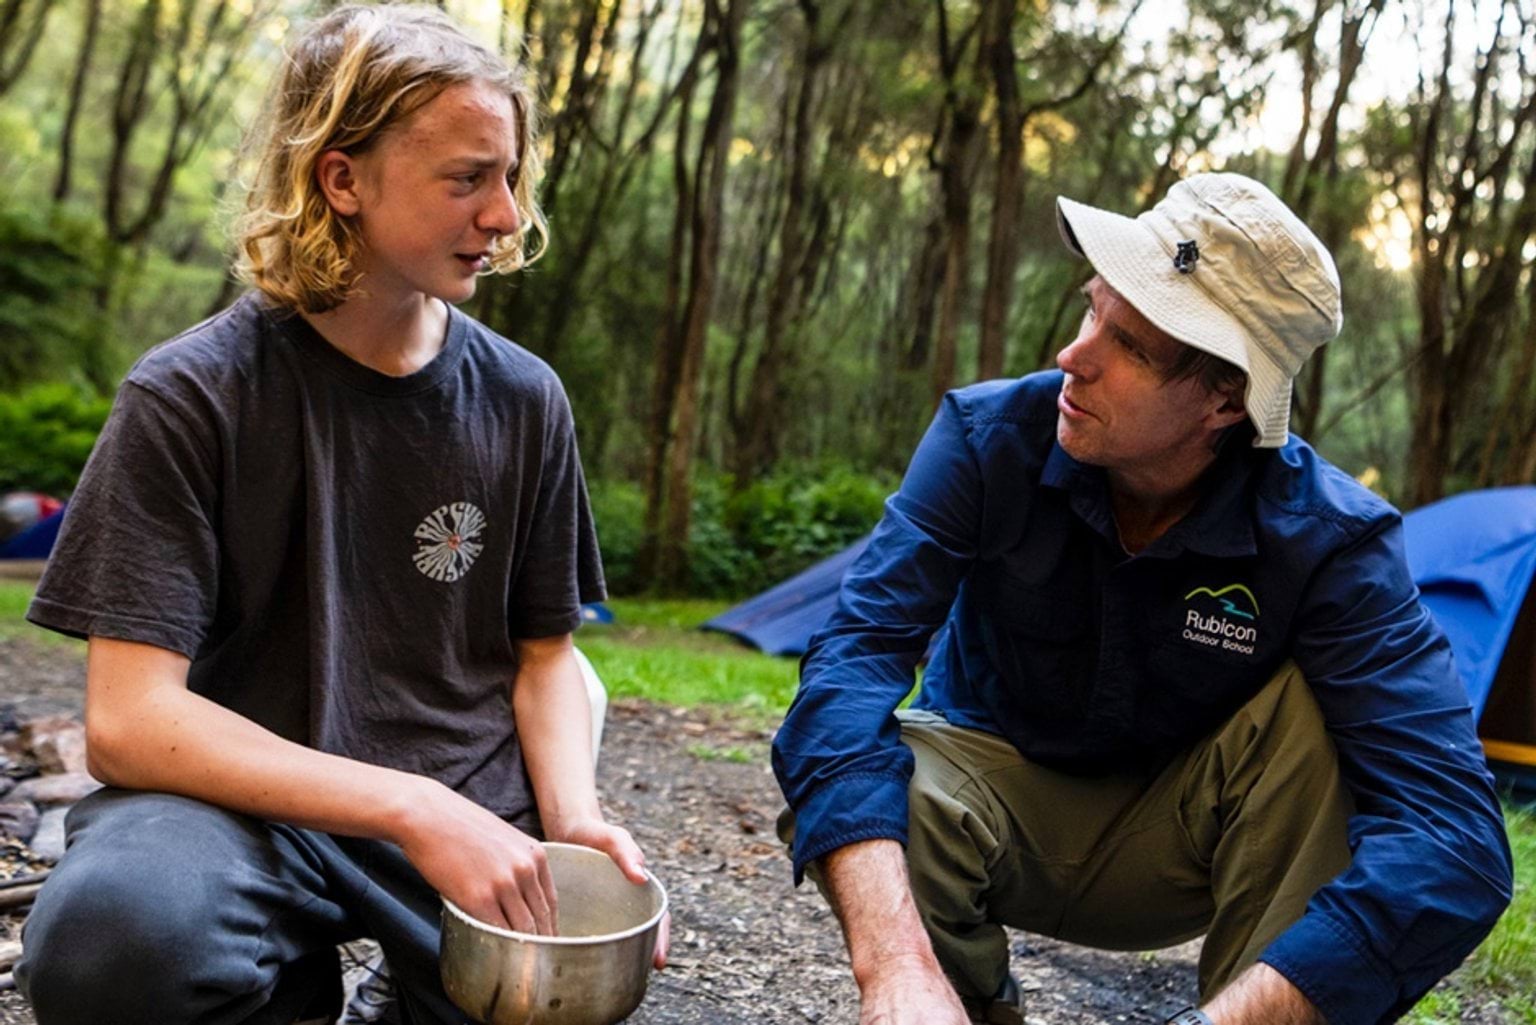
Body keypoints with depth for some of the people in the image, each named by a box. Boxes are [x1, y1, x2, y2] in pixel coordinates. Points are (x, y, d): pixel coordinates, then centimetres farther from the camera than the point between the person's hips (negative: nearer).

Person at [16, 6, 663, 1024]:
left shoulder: (522, 397, 1)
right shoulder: (191, 395, -9)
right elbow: (129, 720, -15)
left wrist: (573, 816, -10)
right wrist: (411, 809, -24)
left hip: (469, 817, 3)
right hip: (248, 804, -3)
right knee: (114, 934, -34)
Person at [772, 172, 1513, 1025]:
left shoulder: (1326, 538, -25)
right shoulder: (991, 439, -23)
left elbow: (1450, 834, -35)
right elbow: (854, 654, -35)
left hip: (1174, 845, 0)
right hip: (1001, 794, 1)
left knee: (1316, 715, -30)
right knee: (865, 784, -33)